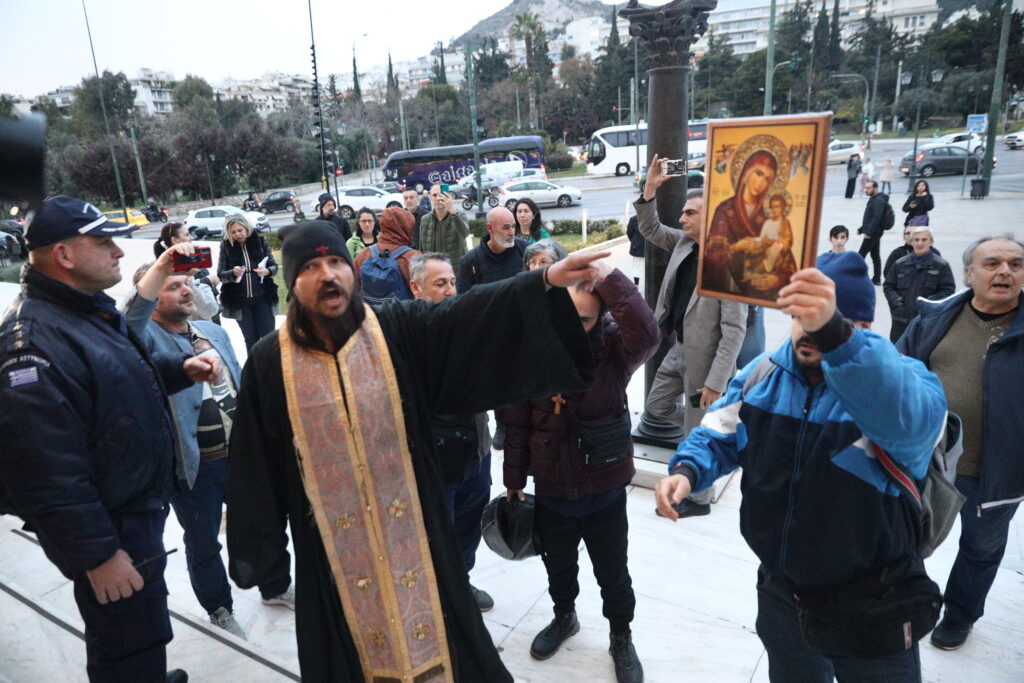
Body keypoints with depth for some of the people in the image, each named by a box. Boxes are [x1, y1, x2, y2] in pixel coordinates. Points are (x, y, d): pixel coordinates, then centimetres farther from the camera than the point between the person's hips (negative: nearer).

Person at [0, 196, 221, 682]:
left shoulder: (91, 310, 7)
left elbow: (128, 377, 22)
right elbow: (47, 474, -28)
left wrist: (181, 369, 2)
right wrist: (98, 555, -23)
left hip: (139, 509, 10)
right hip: (110, 533, -10)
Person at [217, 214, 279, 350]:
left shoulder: (260, 241, 0)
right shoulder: (226, 246, 0)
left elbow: (274, 266, 4)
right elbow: (220, 274, 0)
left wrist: (267, 271, -18)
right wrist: (233, 273, -21)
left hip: (263, 297, 0)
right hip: (240, 301, 0)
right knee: (251, 340, 8)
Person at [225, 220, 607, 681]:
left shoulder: (400, 332, -9)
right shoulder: (269, 364, -6)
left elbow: (471, 315, -22)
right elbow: (253, 465, -1)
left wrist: (547, 280, -35)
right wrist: (250, 546, 4)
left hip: (410, 530, 0)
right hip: (330, 544, 1)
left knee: (429, 637, 17)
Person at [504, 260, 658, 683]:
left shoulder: (614, 346, -18)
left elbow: (648, 336, -43)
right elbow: (517, 421, -5)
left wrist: (610, 278, -39)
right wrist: (514, 479, 3)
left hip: (603, 489, -2)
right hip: (550, 488, 2)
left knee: (612, 574, 20)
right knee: (558, 565, 27)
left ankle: (621, 638, 48)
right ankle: (564, 617, 56)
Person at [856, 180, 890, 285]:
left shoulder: (879, 200, -16)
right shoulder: (873, 199, 17)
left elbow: (876, 218, -24)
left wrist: (869, 232, -26)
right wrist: (861, 229, 16)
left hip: (873, 233, -11)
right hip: (873, 232, 11)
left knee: (861, 254, -8)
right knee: (875, 255, 13)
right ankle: (876, 279, 18)